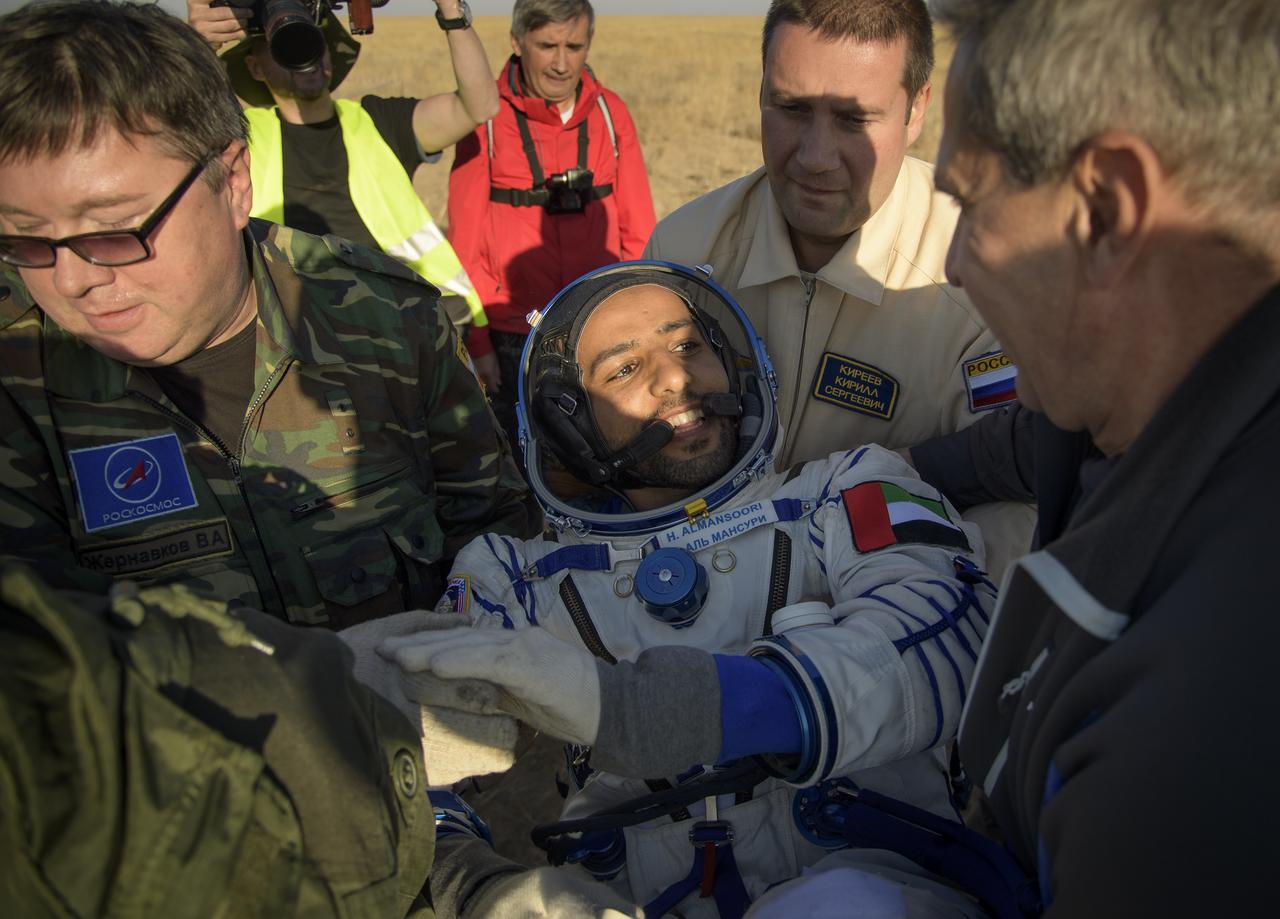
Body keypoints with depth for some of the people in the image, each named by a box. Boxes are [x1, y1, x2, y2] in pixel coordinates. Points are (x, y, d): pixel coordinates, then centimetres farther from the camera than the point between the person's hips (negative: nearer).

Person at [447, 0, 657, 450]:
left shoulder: (610, 113, 2)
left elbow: (638, 231, 4)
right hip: (516, 341, -2)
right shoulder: (487, 118, -5)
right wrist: (478, 341, -6)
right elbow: (466, 240, -2)